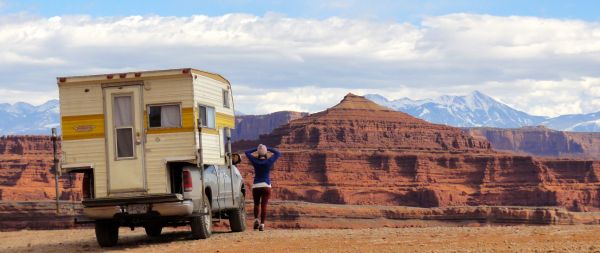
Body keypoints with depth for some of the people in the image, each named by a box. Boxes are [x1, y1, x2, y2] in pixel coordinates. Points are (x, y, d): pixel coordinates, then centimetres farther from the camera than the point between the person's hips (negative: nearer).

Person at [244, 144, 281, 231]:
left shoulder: (255, 161, -5)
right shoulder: (269, 161, -6)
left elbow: (247, 152, 11)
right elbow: (278, 153, 9)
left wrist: (256, 148, 12)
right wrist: (269, 149, 8)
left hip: (256, 186, 1)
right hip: (266, 186, -1)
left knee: (256, 204, 19)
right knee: (264, 205, -2)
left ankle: (256, 219, -1)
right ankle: (262, 224, -12)